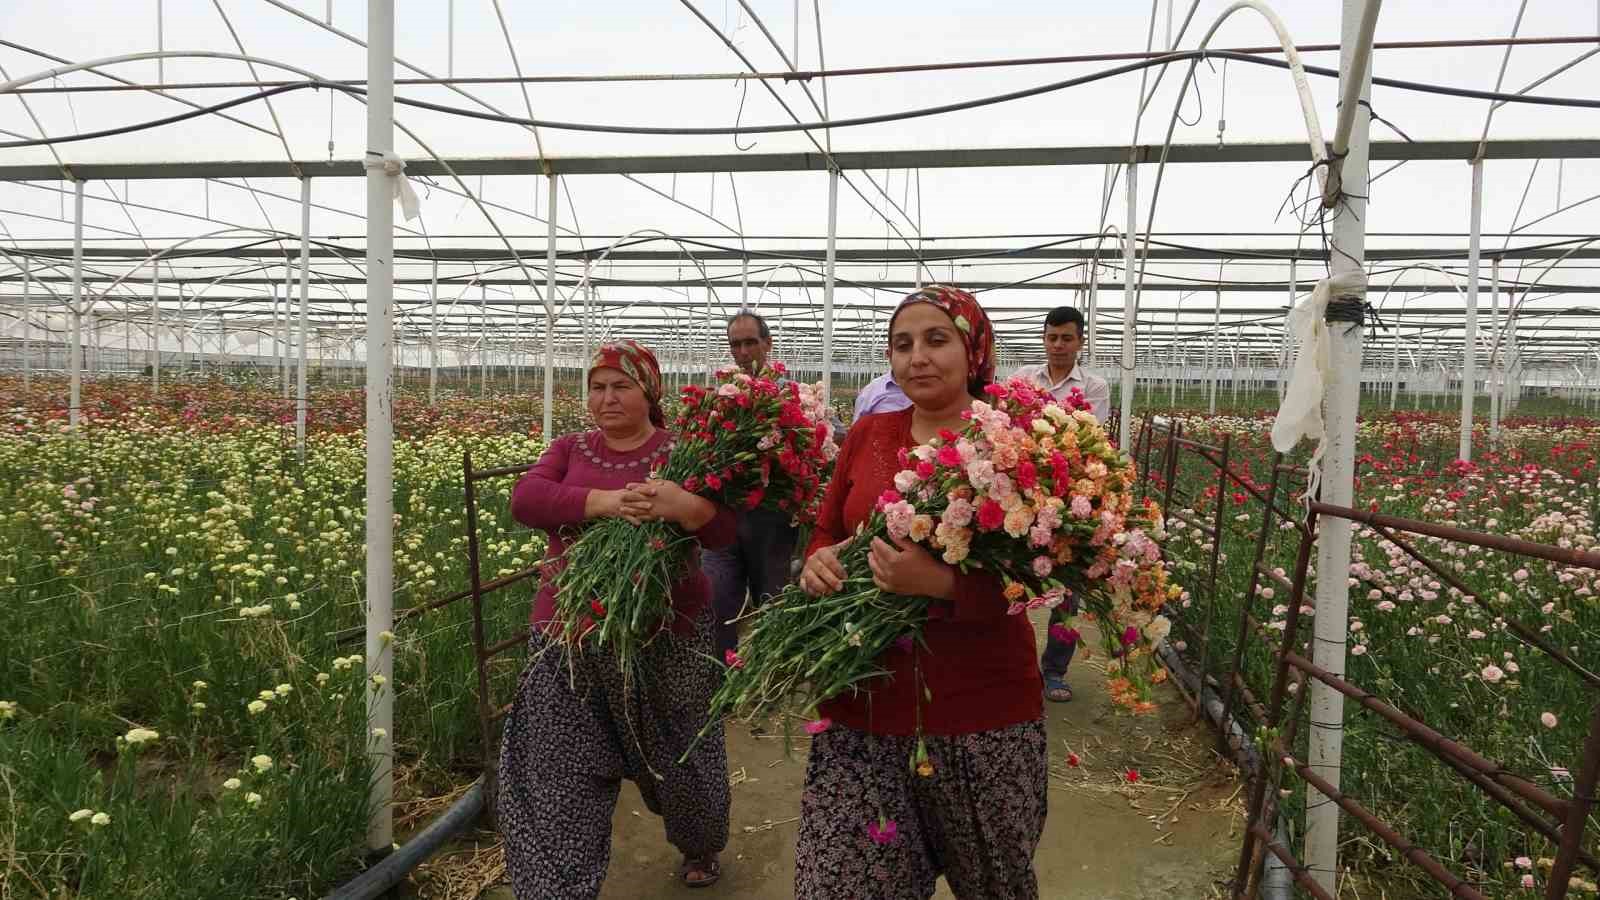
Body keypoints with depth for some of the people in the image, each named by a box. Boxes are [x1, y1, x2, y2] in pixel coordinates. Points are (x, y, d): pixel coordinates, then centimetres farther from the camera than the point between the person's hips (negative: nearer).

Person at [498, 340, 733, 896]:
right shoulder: (570, 449, 7)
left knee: (678, 752, 18)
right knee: (556, 773, -1)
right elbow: (525, 500, -11)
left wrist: (681, 505, -37)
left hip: (667, 634, -2)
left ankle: (701, 846, 48)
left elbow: (724, 531, -15)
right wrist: (601, 501, -27)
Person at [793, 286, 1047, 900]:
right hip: (863, 700, 3)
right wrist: (818, 563, -8)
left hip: (982, 712, -3)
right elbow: (825, 533, 15)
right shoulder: (868, 434, 6)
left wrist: (941, 583, -29)